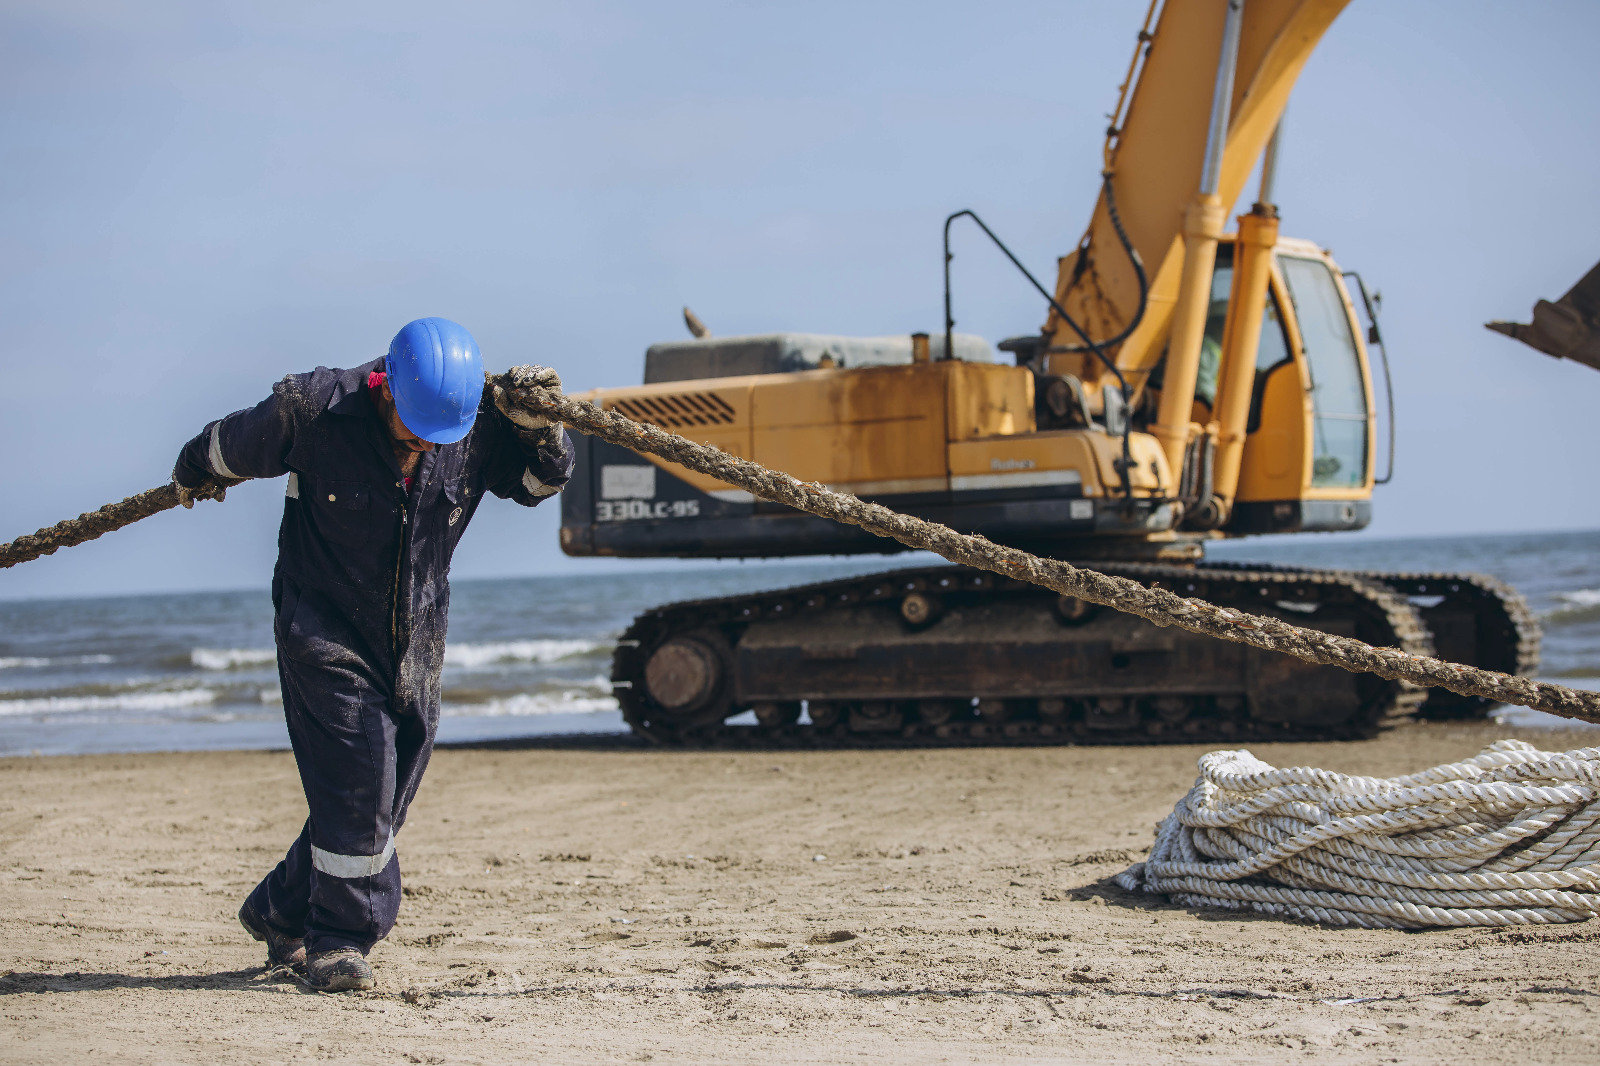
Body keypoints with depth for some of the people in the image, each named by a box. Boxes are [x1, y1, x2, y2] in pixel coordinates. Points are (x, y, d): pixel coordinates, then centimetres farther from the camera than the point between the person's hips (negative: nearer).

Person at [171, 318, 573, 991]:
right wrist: (190, 477, 18)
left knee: (380, 798, 10)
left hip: (414, 647, 5)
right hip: (326, 635, -5)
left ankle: (281, 916, 29)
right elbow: (229, 448, -2)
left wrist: (538, 427, -16)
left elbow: (541, 482, 4)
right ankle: (338, 943, -1)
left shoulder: (479, 426, -11)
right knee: (356, 779, -15)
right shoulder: (312, 412, -21)